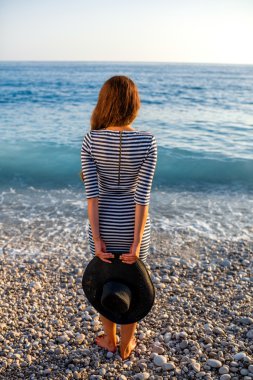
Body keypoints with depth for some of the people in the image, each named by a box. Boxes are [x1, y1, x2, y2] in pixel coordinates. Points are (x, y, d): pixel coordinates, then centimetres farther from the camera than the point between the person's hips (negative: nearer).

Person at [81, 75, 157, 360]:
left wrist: (97, 239, -12)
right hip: (133, 223, 0)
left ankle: (109, 339, 44)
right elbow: (143, 194, -19)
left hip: (104, 222, 1)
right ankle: (126, 345, 39)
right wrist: (136, 243, -15)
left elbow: (91, 192, -17)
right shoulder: (147, 141, -17)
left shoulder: (91, 140, -15)